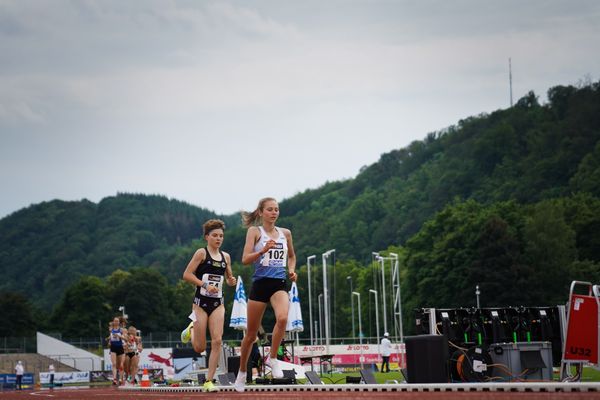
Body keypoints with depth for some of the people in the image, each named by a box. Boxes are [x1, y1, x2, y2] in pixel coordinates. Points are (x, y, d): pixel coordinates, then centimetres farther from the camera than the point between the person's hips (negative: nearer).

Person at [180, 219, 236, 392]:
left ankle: (209, 381, -6)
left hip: (217, 303, 4)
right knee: (200, 348, 1)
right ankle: (191, 330, 37)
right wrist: (205, 285, -18)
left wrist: (232, 281, -1)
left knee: (217, 341, -12)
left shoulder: (225, 256, 10)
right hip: (201, 302, -4)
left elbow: (229, 278, 22)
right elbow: (187, 275, -10)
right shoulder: (201, 253, -5)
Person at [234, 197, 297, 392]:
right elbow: (245, 259, -11)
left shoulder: (285, 233, 10)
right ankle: (242, 372, 27)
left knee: (282, 318, -30)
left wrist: (292, 270, 8)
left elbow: (291, 256, 28)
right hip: (260, 283, -2)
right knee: (251, 334, 7)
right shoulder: (255, 231, -1)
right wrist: (263, 250, -26)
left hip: (279, 284, 2)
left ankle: (272, 358, -11)